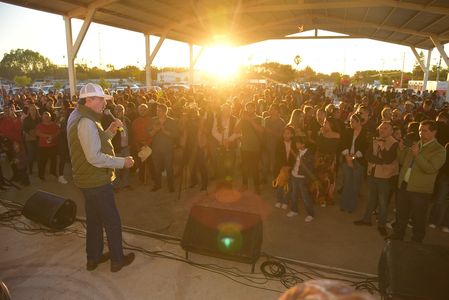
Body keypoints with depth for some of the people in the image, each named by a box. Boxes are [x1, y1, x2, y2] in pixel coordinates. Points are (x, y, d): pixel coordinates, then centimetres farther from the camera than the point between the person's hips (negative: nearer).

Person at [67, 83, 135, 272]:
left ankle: (93, 257, 35)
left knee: (94, 219, 21)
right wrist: (122, 162, -21)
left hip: (88, 179, 10)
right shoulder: (86, 122, -23)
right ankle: (117, 260, 20)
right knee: (112, 220, 5)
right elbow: (95, 157, -29)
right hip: (96, 181, -10)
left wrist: (110, 131, 1)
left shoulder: (78, 116, 10)